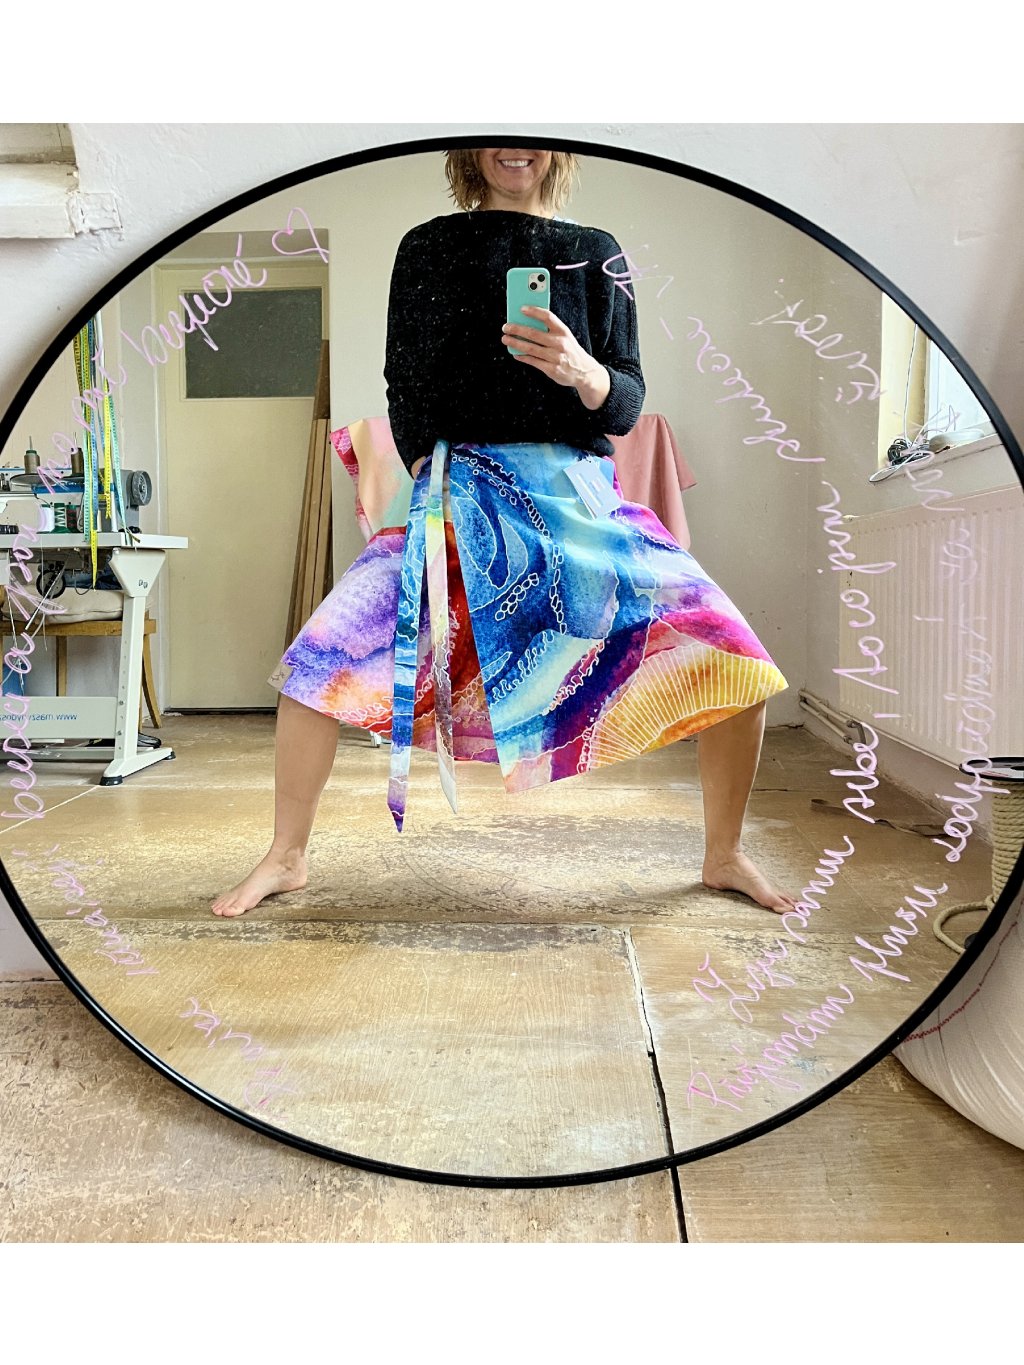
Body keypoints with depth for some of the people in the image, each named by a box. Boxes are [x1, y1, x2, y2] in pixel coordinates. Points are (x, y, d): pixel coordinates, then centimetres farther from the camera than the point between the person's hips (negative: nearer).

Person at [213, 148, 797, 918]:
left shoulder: (596, 253, 14)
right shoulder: (429, 248, 13)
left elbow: (628, 405, 6)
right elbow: (406, 391, 10)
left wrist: (582, 371, -16)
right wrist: (437, 495, -4)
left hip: (581, 498, 1)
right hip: (461, 495, 0)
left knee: (738, 666, -13)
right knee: (321, 660, -17)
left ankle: (724, 856, 11)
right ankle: (287, 859, 7)